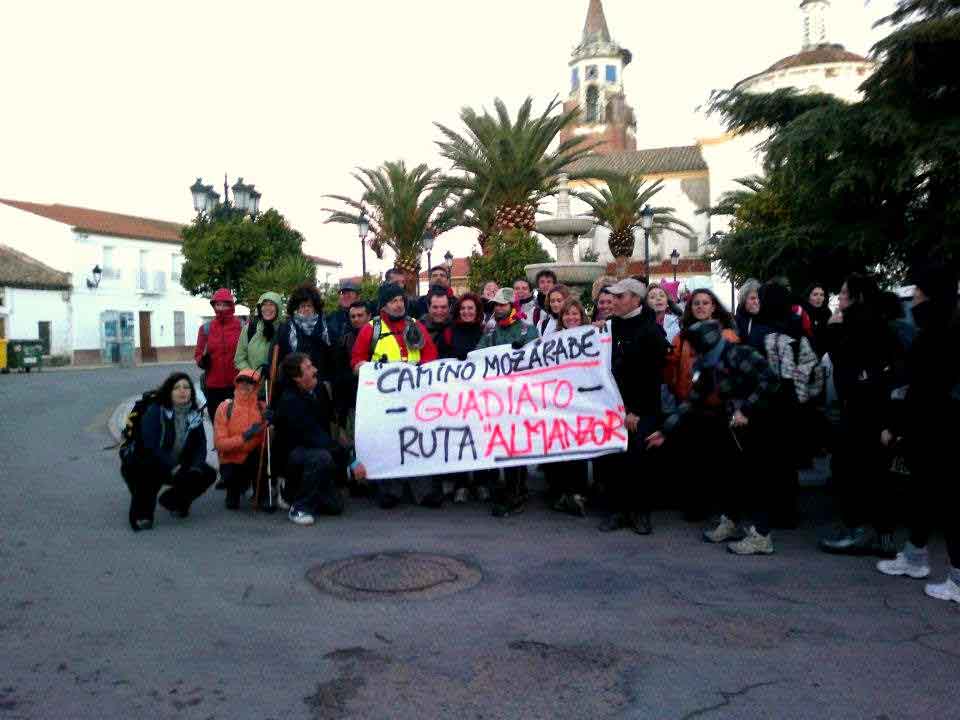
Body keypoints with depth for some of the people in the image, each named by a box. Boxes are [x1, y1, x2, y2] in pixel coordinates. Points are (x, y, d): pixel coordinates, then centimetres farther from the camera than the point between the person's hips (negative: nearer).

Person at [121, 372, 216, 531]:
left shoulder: (194, 414, 4)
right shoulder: (155, 411, -12)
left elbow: (201, 445, 0)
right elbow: (151, 445, -24)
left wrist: (195, 467, -19)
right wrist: (172, 467, -32)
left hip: (179, 467, 5)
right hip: (145, 467, -5)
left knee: (208, 475, -13)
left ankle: (172, 500, 13)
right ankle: (141, 514, -14)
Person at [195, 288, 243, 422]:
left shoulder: (241, 326, 0)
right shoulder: (206, 328, 6)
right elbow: (198, 355, 9)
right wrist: (203, 360, -12)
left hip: (237, 385, -2)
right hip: (214, 386, 2)